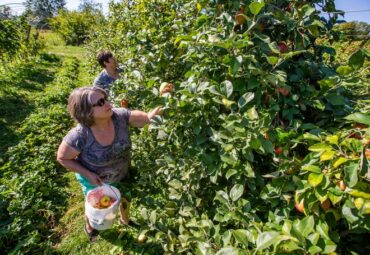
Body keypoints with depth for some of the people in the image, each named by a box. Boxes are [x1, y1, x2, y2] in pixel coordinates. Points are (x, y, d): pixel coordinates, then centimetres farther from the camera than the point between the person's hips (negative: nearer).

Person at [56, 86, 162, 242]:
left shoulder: (119, 116, -29)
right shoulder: (79, 136, -35)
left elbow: (146, 117, -27)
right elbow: (62, 158, -18)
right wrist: (87, 174, -23)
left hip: (123, 174, 3)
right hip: (95, 179, -3)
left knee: (126, 199, 28)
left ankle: (125, 220, 65)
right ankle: (89, 227, 65)